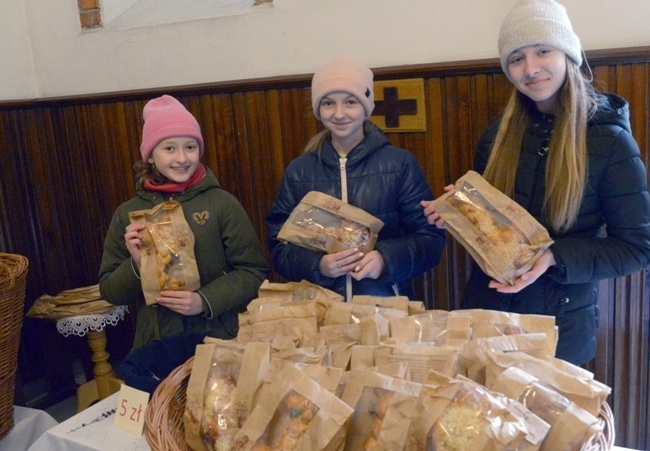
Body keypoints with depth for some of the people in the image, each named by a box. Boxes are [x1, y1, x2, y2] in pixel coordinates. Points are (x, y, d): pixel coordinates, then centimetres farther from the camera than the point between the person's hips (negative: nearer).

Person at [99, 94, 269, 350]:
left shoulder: (223, 203, -1)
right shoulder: (127, 213, 7)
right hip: (156, 346, 2)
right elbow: (108, 291, 10)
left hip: (220, 339, -2)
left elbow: (254, 271, 0)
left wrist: (206, 301, -13)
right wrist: (136, 265, -8)